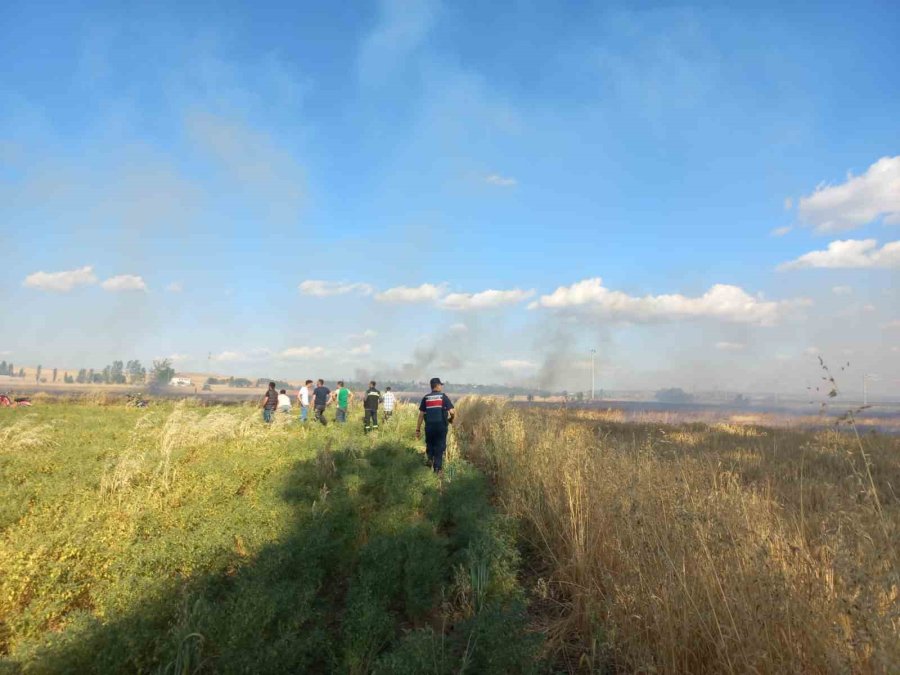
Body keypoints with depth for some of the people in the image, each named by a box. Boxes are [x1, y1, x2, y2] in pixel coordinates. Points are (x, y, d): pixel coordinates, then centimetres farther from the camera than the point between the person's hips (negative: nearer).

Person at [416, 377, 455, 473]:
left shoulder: (425, 398, 4)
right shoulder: (443, 397, -1)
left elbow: (421, 415, 1)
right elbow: (452, 412, -9)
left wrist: (418, 429, 5)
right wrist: (451, 419, 13)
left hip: (429, 426, 2)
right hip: (441, 426, -2)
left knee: (430, 445, 22)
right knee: (439, 447, 9)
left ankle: (430, 458, 0)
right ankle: (437, 468, 8)